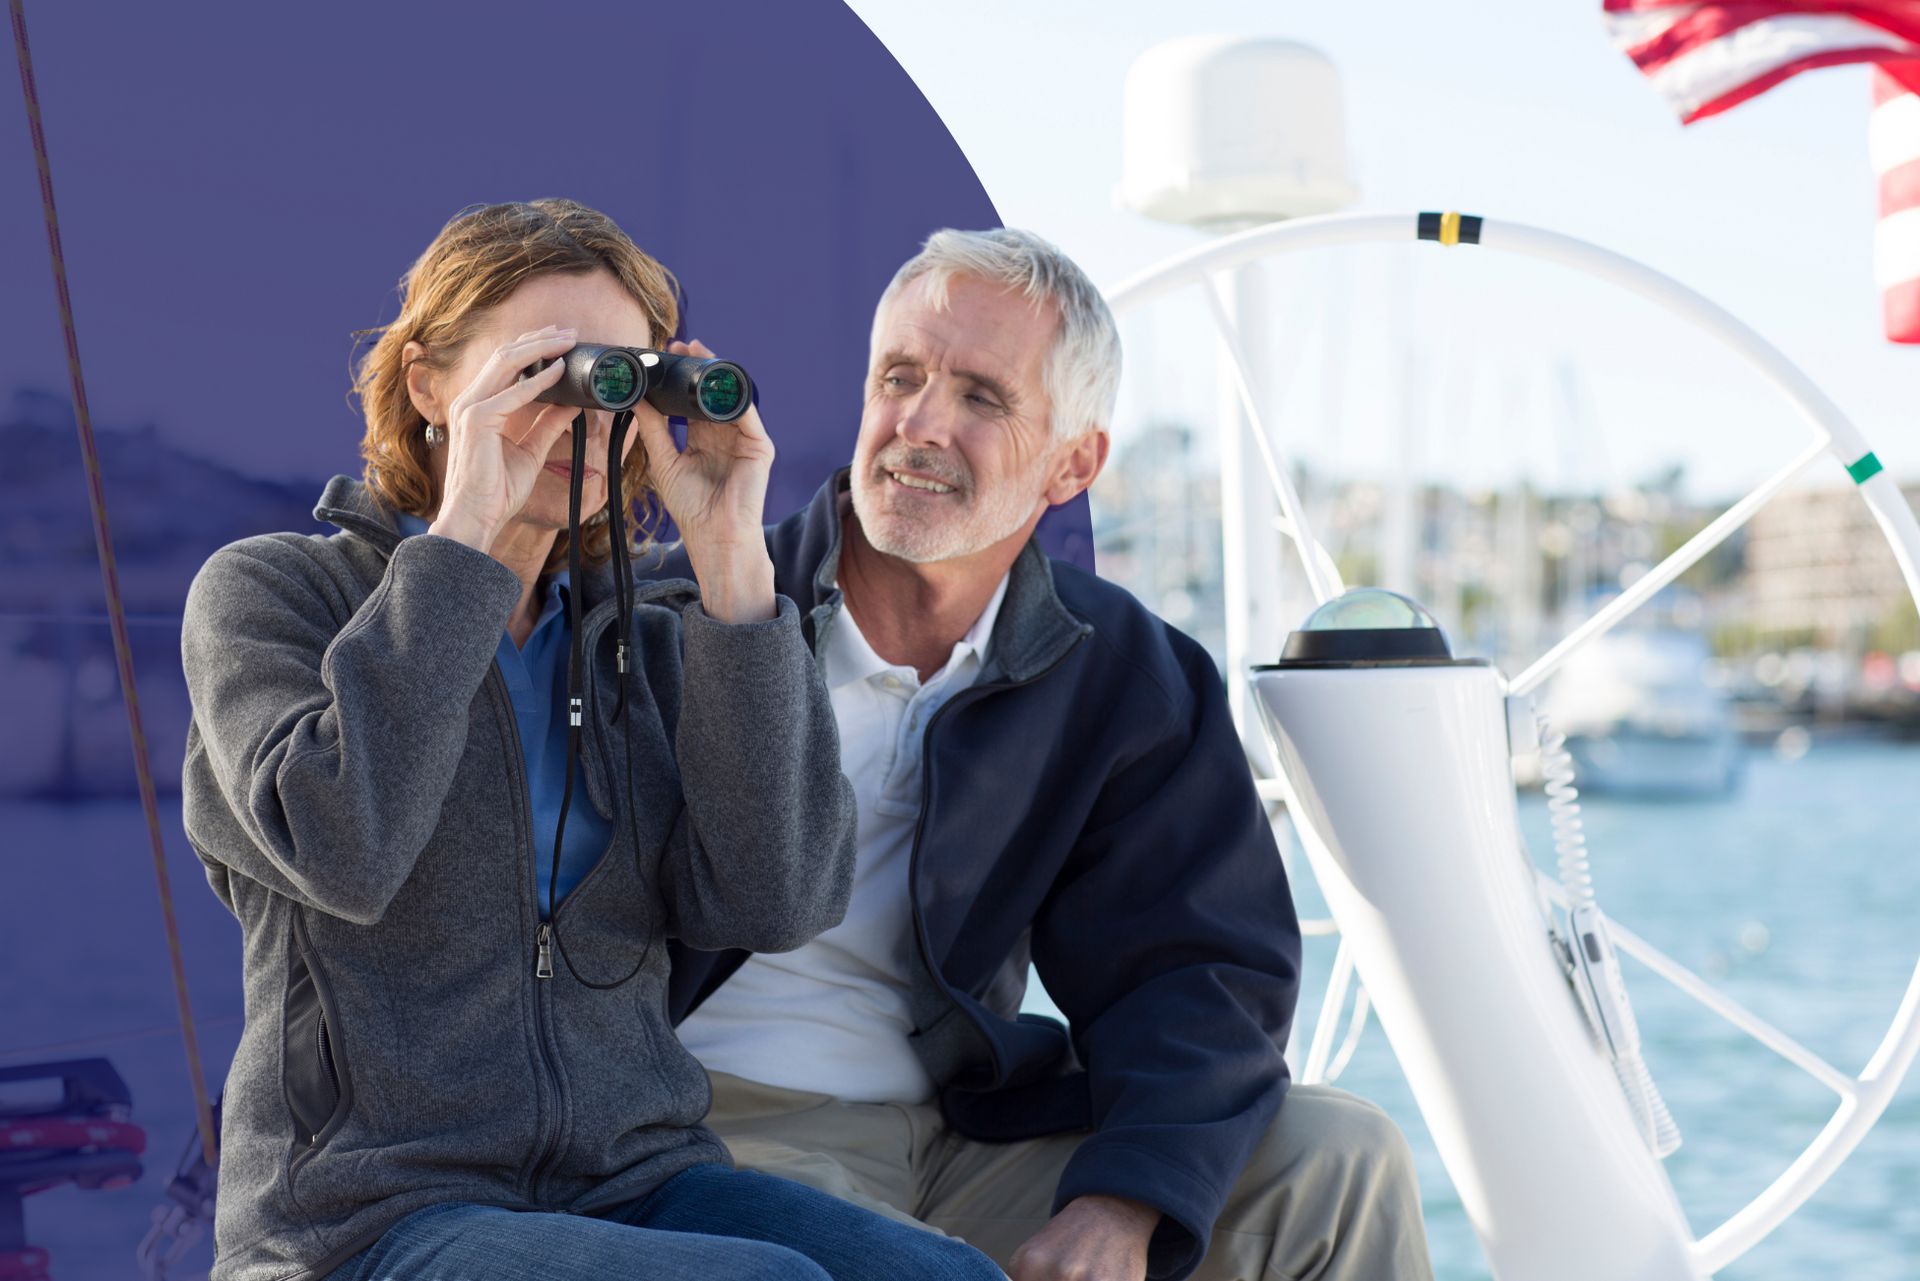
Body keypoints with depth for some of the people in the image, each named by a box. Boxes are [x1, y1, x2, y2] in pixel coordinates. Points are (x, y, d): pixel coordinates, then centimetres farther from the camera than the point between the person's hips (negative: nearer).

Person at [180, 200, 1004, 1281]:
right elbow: (342, 850, -18)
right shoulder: (266, 593, 3)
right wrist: (463, 537, -14)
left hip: (639, 1185, 4)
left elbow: (773, 903, -6)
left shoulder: (647, 644, 12)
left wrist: (732, 561, -8)